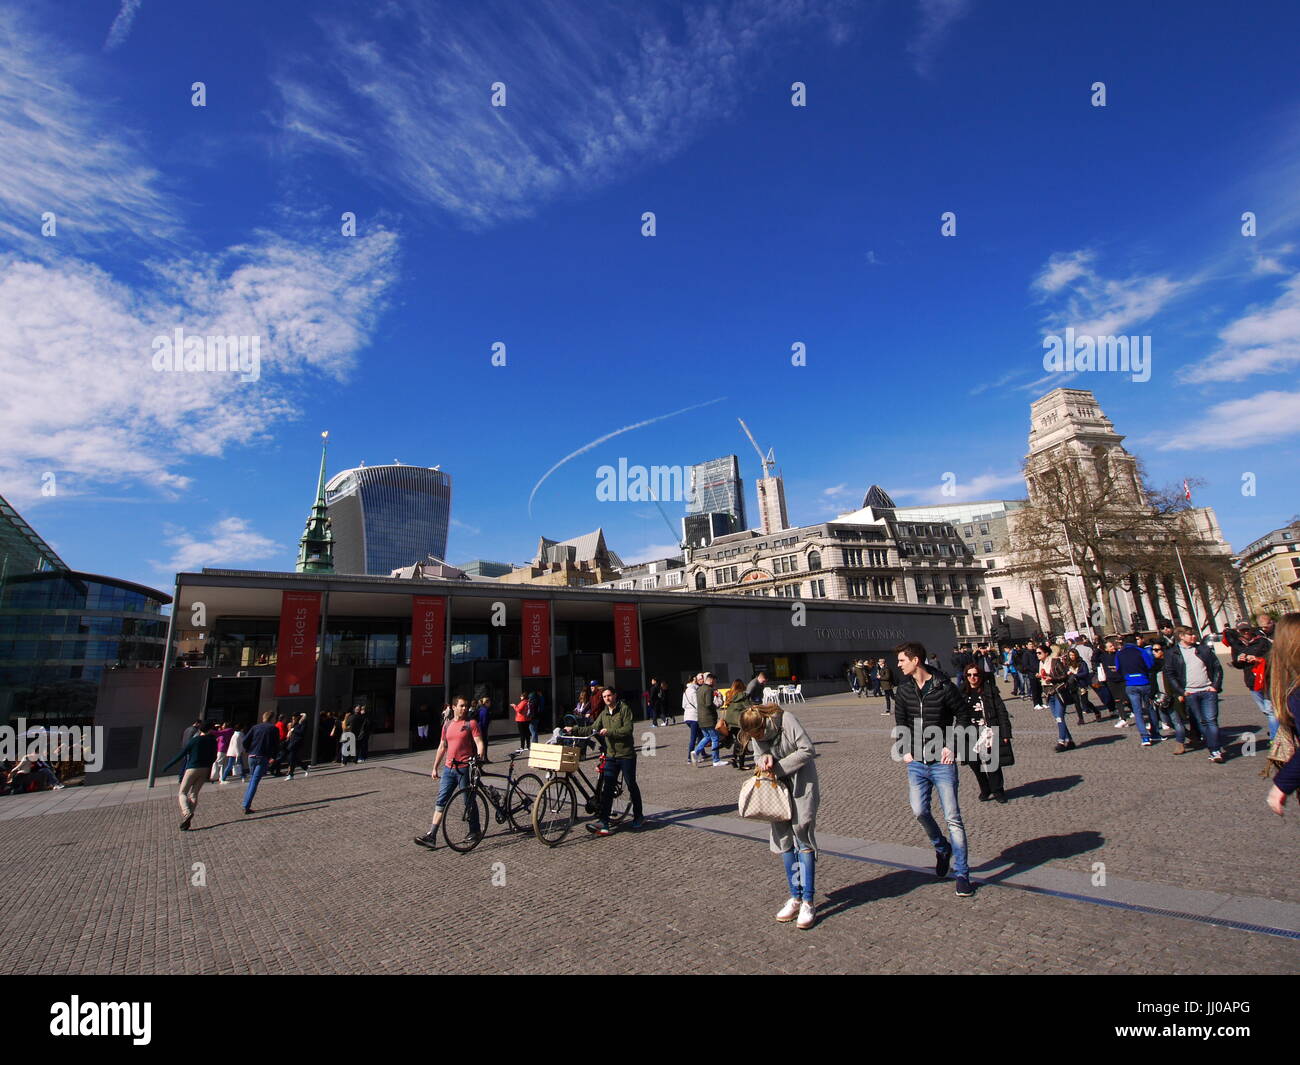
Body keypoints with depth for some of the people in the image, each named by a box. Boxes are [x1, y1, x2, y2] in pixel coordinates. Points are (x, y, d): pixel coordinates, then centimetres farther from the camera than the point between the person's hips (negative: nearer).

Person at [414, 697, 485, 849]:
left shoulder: (471, 723, -5)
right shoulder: (447, 725, 12)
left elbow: (479, 743, -12)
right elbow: (442, 747, 19)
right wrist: (435, 768, 18)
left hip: (464, 768, -5)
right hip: (448, 768, 5)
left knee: (469, 802, 5)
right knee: (440, 802, 3)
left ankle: (475, 832, 20)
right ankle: (431, 836, 5)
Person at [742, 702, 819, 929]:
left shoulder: (786, 720, -22)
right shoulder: (755, 735, -3)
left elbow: (808, 750, -21)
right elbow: (759, 756, 7)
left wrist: (777, 767, -21)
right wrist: (764, 759, -18)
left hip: (801, 781, -6)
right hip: (778, 786, 6)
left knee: (802, 836, -5)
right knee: (784, 840, 8)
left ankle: (808, 902, 4)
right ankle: (795, 897, 20)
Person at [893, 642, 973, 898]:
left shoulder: (943, 687, -11)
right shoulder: (903, 690, 3)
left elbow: (964, 716, -2)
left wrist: (953, 747, -9)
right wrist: (905, 750, 4)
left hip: (942, 762, -4)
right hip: (916, 763, 4)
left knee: (953, 817, -1)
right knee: (919, 811, 1)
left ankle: (962, 874, 11)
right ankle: (942, 848, 29)